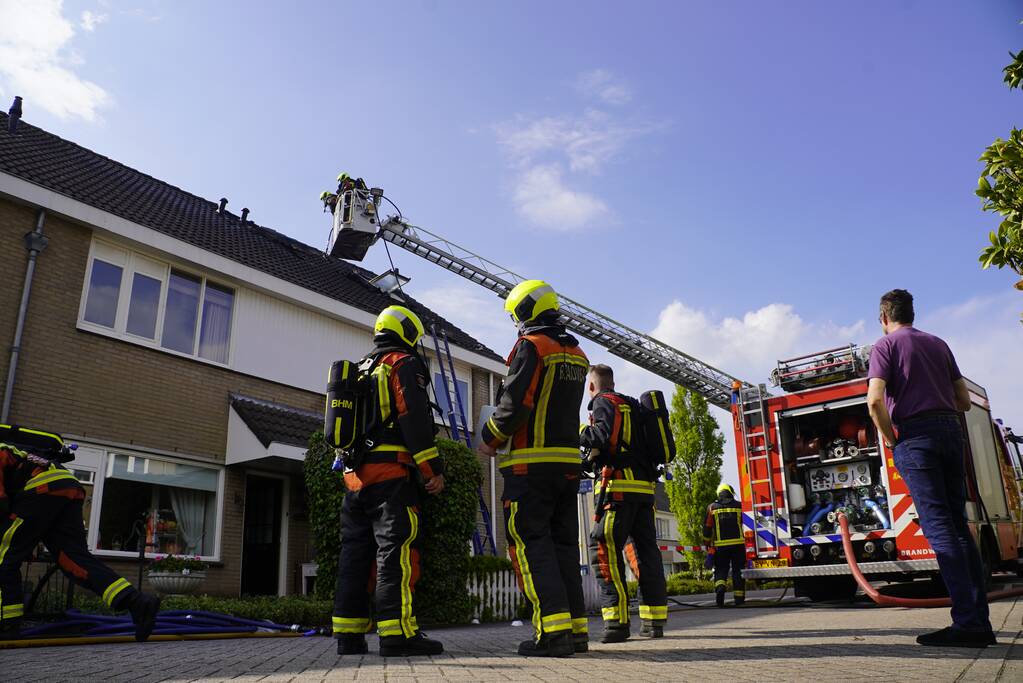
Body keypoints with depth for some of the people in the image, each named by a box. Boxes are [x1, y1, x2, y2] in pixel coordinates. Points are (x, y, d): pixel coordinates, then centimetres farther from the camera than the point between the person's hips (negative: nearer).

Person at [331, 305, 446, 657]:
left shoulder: (359, 370, 24)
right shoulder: (404, 364, -1)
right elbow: (415, 418, -13)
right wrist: (433, 469, -12)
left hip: (355, 475, 8)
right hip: (391, 474, -8)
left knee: (355, 553, 9)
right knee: (397, 550, -9)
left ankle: (348, 633, 11)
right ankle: (397, 633, -12)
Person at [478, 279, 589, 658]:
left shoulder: (531, 346, -9)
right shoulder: (577, 354, 16)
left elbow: (515, 403, -16)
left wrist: (490, 438, -1)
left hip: (532, 462, -8)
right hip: (569, 460, 8)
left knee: (530, 543, -4)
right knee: (563, 542, 12)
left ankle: (553, 630, -10)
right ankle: (575, 627, 13)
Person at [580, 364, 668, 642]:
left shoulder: (603, 402, 1)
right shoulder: (632, 406, 25)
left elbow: (604, 433, -17)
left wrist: (579, 433, -1)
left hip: (619, 487, -8)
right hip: (645, 488, 8)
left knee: (604, 548, -9)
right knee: (645, 549, 9)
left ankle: (617, 620, -16)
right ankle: (654, 621, 10)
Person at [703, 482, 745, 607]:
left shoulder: (712, 507, 4)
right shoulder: (739, 506, 4)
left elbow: (707, 527, 4)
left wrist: (707, 544, 12)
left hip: (720, 545, 0)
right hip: (738, 544, 0)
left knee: (721, 569, 7)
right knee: (738, 570, 9)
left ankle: (720, 587, -20)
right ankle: (739, 598, 10)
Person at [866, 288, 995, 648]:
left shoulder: (886, 344, 1)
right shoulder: (938, 344, 20)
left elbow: (875, 399, -13)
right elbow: (964, 400, 20)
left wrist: (891, 440, -2)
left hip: (914, 433, -6)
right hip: (951, 430, 6)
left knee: (938, 526, -9)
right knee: (958, 524, 8)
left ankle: (966, 621, -13)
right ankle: (980, 621, 6)